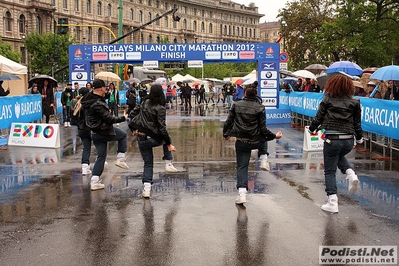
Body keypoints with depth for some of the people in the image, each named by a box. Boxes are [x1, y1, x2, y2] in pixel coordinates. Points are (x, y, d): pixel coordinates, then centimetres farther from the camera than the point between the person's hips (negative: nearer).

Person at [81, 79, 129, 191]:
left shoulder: (89, 99, 5)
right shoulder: (97, 104, -25)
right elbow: (109, 118, -21)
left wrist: (105, 94, 15)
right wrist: (123, 118, -10)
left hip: (95, 133, 9)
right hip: (104, 132, -9)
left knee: (101, 157, 15)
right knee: (123, 135, 18)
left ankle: (95, 181, 13)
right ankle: (120, 158, 13)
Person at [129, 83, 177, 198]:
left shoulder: (145, 103, 2)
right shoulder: (160, 108, -15)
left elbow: (133, 113, 12)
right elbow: (162, 128, -17)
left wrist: (134, 129, 24)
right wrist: (169, 144, -11)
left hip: (141, 139, 5)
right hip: (153, 139, -5)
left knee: (148, 163, 16)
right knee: (167, 140, 30)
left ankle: (146, 189, 6)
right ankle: (168, 164, 21)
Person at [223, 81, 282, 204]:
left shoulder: (236, 105, -1)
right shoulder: (260, 108, -7)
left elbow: (228, 122, 1)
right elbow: (263, 129, -9)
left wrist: (225, 134, 19)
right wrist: (274, 136, 7)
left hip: (241, 142, 1)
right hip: (257, 142, -1)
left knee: (242, 167, 7)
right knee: (263, 137, 35)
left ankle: (242, 193, -7)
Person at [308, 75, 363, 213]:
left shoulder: (327, 101, -3)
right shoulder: (354, 102, 3)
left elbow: (318, 118, 0)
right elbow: (357, 123, 7)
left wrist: (311, 129, 20)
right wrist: (359, 138, 23)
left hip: (332, 140, -3)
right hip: (349, 140, 3)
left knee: (330, 172, 7)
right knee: (340, 157, 35)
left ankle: (332, 203, 3)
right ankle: (351, 174, 9)